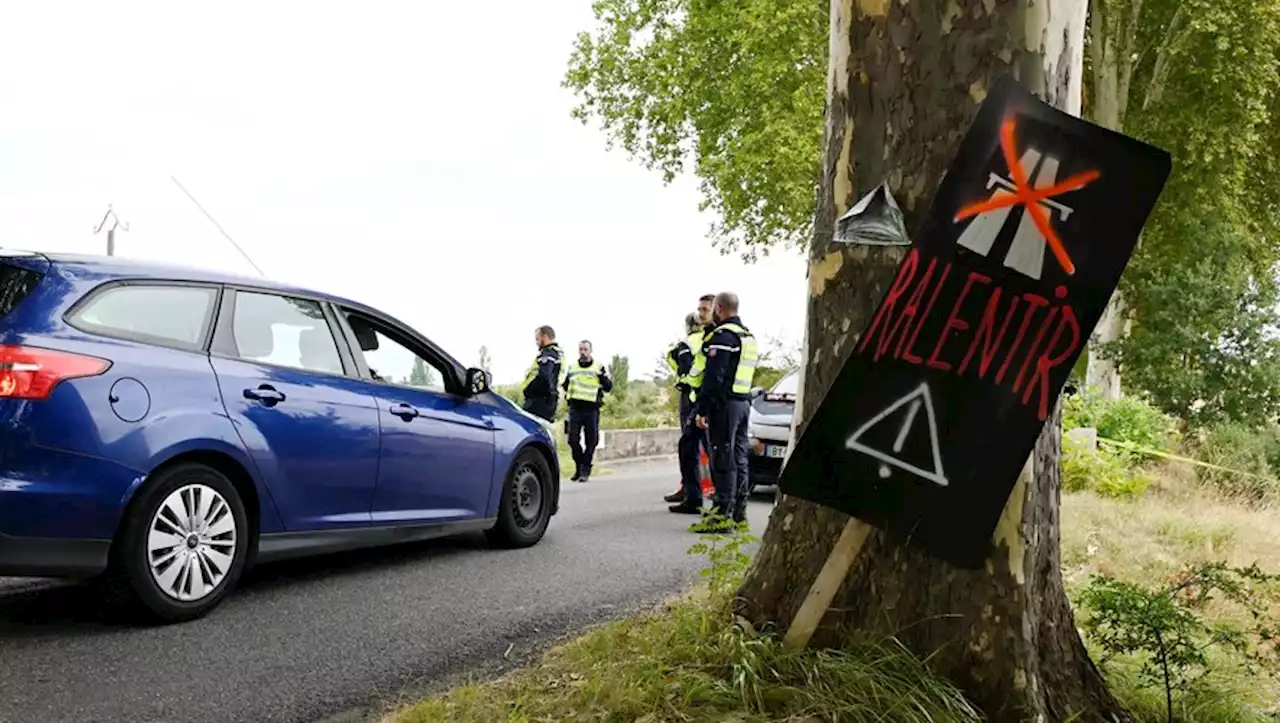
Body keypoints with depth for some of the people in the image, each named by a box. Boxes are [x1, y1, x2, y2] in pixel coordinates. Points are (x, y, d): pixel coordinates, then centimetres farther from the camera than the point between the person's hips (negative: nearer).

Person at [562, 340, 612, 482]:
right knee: (573, 440, 0)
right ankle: (579, 466, 17)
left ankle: (585, 470, 6)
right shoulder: (572, 368, 14)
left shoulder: (599, 368, 5)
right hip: (575, 408, 3)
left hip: (591, 409, -3)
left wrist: (603, 377, -15)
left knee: (591, 441, -2)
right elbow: (565, 386, 26)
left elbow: (609, 387, 2)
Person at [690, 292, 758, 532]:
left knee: (723, 460, -8)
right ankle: (739, 513, 16)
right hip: (744, 403, 9)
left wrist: (701, 410, -17)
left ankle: (722, 514, -9)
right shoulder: (749, 337, 18)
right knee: (739, 459, 12)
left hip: (725, 404, -9)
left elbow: (714, 377, -18)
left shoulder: (722, 335, -12)